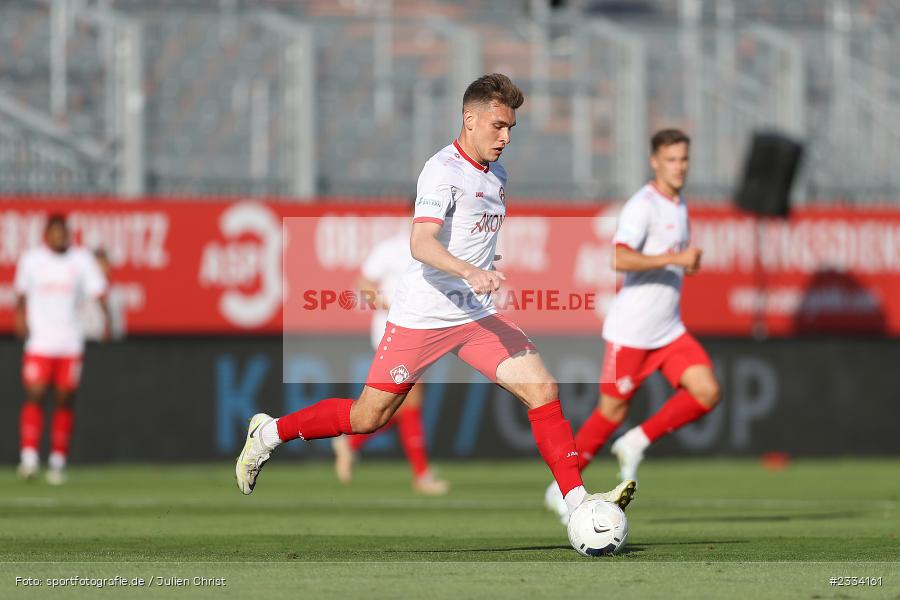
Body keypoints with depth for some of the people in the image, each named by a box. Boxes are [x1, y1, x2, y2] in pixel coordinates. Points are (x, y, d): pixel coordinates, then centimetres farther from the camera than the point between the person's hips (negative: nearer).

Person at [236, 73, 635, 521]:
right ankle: (270, 433, 22)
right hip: (421, 316, -7)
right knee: (368, 417, 1)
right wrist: (470, 272, -43)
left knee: (542, 388, -10)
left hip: (477, 316, 7)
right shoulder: (443, 171, -16)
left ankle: (577, 500, -11)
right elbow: (421, 244, -30)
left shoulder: (496, 174, 12)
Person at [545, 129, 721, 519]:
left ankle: (637, 444, 4)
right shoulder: (643, 205, -15)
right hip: (631, 332, -7)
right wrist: (676, 258, -31)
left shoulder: (680, 205, 12)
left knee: (707, 392, -11)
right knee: (612, 413, 0)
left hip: (670, 332, 7)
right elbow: (619, 258, -30)